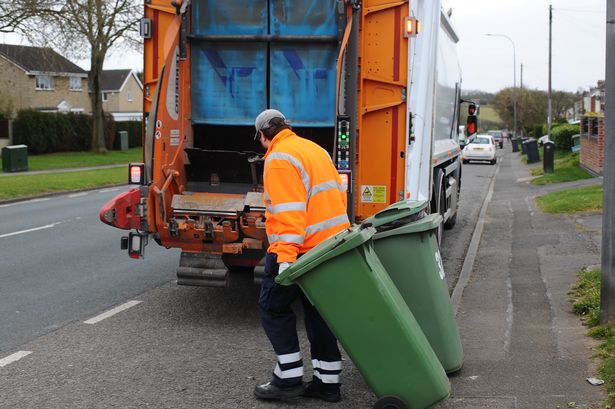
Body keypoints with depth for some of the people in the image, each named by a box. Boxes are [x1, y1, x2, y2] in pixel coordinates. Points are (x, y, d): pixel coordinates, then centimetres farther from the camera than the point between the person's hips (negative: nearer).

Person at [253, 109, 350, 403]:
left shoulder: (280, 159, -13)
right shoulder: (315, 149, 15)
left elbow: (288, 212, -22)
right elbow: (339, 192, 18)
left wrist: (285, 256, -25)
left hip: (304, 246, -9)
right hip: (333, 242, 9)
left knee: (273, 306, 4)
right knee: (317, 310, 14)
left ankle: (289, 377, 4)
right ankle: (328, 381, 16)